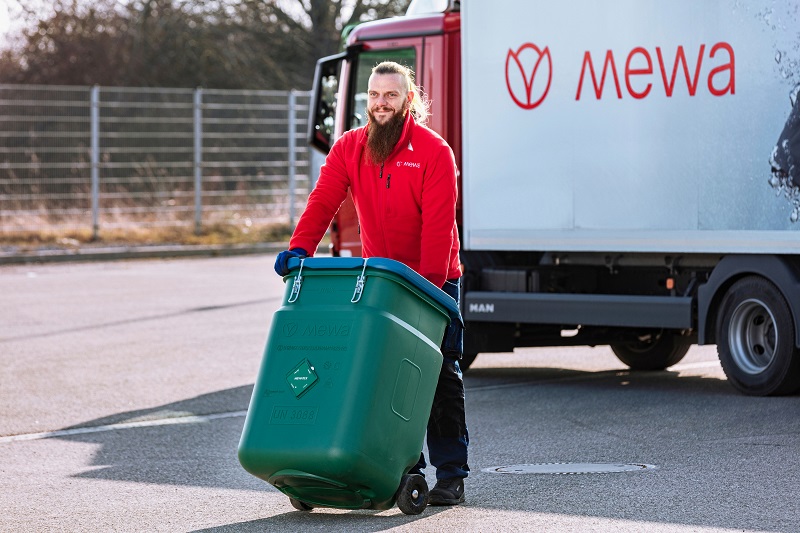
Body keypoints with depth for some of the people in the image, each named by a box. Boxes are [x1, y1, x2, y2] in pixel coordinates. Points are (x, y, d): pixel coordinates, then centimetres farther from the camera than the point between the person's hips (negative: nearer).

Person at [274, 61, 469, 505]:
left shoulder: (433, 151, -13)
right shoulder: (349, 148, 1)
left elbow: (438, 224, -19)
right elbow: (324, 201, -9)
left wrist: (429, 284, -28)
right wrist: (299, 247, -26)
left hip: (432, 279, -4)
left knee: (440, 375, -2)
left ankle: (451, 473, 2)